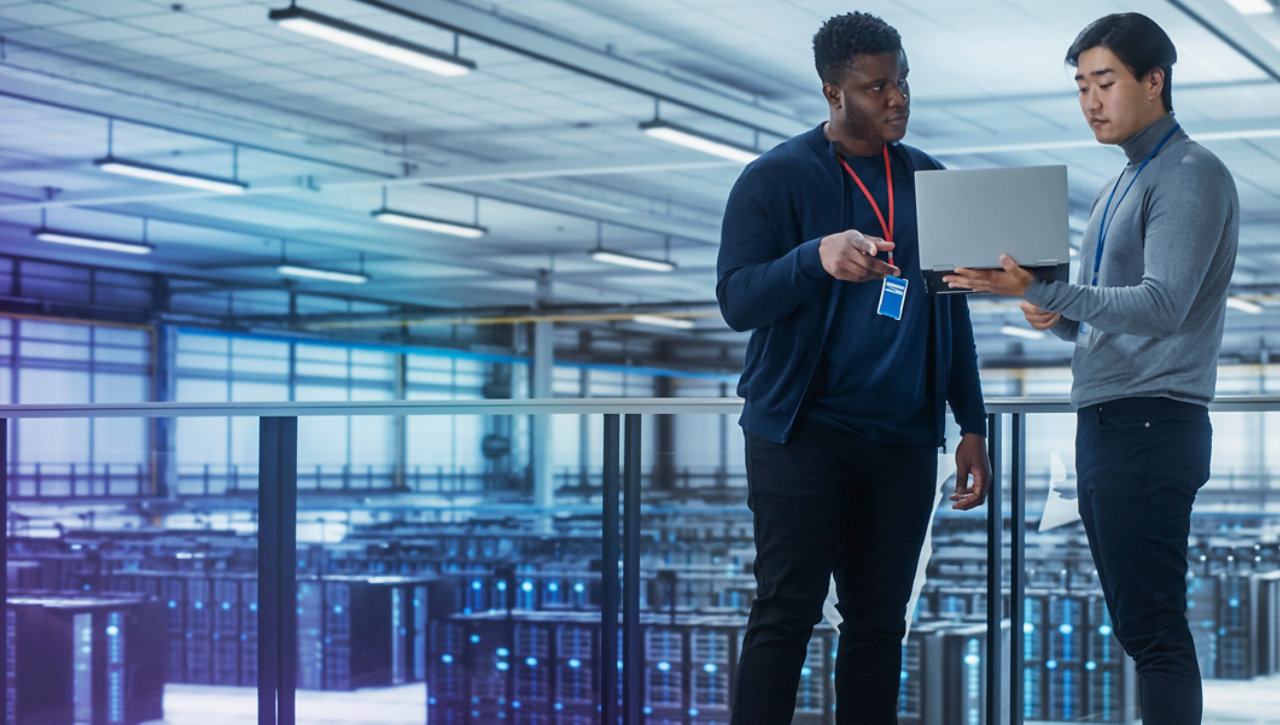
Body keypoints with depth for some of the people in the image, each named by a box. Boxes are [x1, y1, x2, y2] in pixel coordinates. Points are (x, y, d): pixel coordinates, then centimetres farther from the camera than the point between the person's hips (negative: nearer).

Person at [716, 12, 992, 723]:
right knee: (786, 613, -6)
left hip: (904, 440, 5)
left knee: (880, 619, 6)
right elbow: (737, 300, -11)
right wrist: (819, 258, -29)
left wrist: (973, 427, 11)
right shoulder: (776, 178, -1)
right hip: (804, 436, -4)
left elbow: (952, 312, 18)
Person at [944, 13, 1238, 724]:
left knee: (1152, 626, -12)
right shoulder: (1118, 189, 22)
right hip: (1102, 422, 10)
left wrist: (1040, 290, -29)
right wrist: (1056, 316, 4)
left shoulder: (1192, 174, -8)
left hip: (1150, 423, -10)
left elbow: (1161, 306, -20)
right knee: (1139, 625, 10)